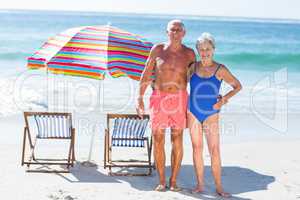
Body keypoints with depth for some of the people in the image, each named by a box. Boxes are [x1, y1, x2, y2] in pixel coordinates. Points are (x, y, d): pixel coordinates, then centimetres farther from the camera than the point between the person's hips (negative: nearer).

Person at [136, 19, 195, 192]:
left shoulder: (189, 53, 2)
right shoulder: (158, 50, 2)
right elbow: (146, 74, 5)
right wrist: (140, 98, 0)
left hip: (179, 99, 0)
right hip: (159, 98, 0)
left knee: (177, 140, 1)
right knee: (158, 140, 0)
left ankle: (174, 180, 13)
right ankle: (162, 181, 12)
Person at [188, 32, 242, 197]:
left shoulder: (220, 70, -6)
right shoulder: (193, 67, 0)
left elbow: (238, 86, 4)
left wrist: (224, 99, -9)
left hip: (211, 115, -2)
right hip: (193, 114, 2)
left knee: (215, 151, -4)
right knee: (197, 148, 7)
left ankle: (218, 187, 4)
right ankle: (200, 184, 16)